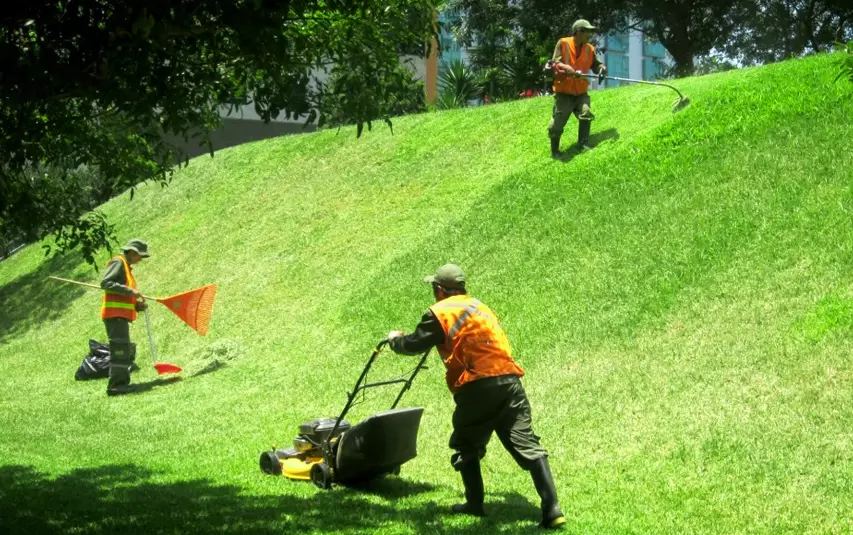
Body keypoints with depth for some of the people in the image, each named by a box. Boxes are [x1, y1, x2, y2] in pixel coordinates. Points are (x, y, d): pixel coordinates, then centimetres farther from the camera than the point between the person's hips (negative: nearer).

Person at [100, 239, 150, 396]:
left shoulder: (127, 267, 24)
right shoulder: (118, 262, -4)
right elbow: (105, 283, -19)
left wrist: (138, 304, 6)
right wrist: (129, 290, -21)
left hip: (122, 316, 10)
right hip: (115, 314, -10)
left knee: (127, 352, 13)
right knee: (120, 350, -14)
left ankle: (122, 383, 17)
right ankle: (115, 385, -17)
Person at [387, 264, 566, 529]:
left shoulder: (440, 312, 4)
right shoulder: (479, 306, 25)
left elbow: (414, 345, 8)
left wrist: (395, 339, 31)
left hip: (477, 387, -5)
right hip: (509, 380, 5)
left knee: (466, 446, 17)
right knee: (527, 445, -2)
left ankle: (475, 504, 19)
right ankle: (552, 509, -11)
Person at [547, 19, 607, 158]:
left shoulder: (589, 49, 3)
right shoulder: (563, 43, -9)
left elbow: (596, 64, 7)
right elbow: (556, 63, -15)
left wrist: (601, 68, -19)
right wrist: (573, 72, -31)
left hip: (581, 92, 3)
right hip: (563, 91, -3)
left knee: (586, 114, -18)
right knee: (557, 123, -3)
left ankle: (583, 144, -6)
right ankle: (554, 151, 14)